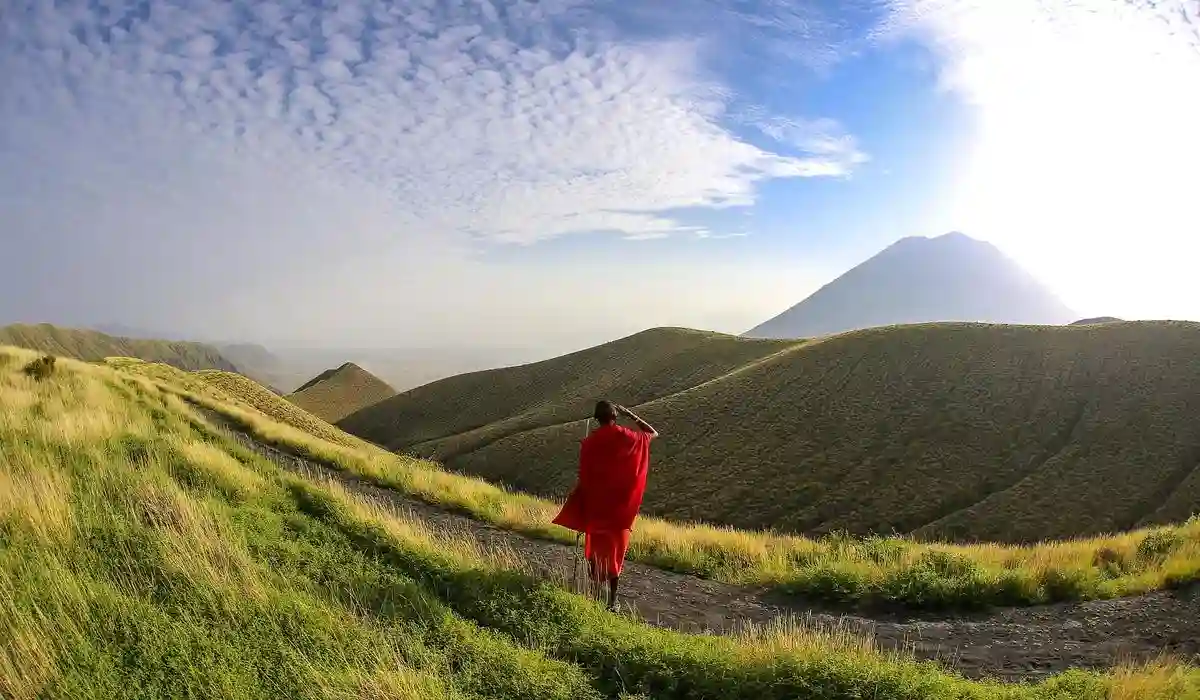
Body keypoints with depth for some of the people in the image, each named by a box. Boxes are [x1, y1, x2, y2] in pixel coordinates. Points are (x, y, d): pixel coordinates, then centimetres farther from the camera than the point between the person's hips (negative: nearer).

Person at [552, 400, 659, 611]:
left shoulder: (588, 443, -10)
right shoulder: (625, 437, -9)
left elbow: (584, 477, -7)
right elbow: (653, 433, 9)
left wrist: (581, 509, 4)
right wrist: (630, 415, 7)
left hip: (595, 504, 0)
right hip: (620, 504, 0)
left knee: (595, 547, 16)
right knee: (615, 551, 8)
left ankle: (595, 592, 23)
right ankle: (612, 600, 10)